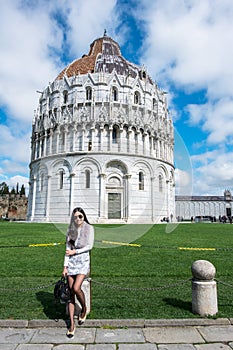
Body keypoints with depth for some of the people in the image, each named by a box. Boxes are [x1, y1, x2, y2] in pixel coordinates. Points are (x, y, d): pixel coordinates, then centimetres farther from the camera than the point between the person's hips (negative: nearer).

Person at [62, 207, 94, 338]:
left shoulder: (89, 228, -1)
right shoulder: (70, 230, 8)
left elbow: (90, 246, -6)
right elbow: (68, 248, 6)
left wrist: (75, 251, -9)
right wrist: (65, 266, 1)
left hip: (83, 261, -3)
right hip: (71, 262, 3)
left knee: (76, 288, -18)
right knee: (71, 292, 1)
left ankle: (84, 309, 13)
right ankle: (72, 324, 11)